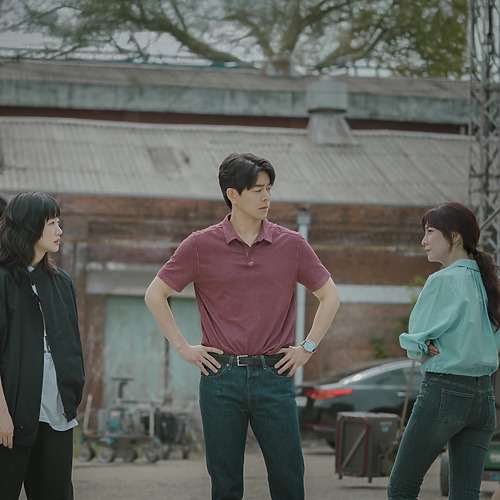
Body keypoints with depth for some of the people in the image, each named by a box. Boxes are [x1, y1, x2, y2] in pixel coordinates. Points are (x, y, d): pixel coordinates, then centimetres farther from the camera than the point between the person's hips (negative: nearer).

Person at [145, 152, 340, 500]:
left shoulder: (292, 245, 4)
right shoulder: (201, 246, 1)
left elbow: (330, 296, 14)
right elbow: (155, 295, 9)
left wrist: (308, 347, 6)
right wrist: (183, 347, 3)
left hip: (274, 376, 1)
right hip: (222, 377, -1)